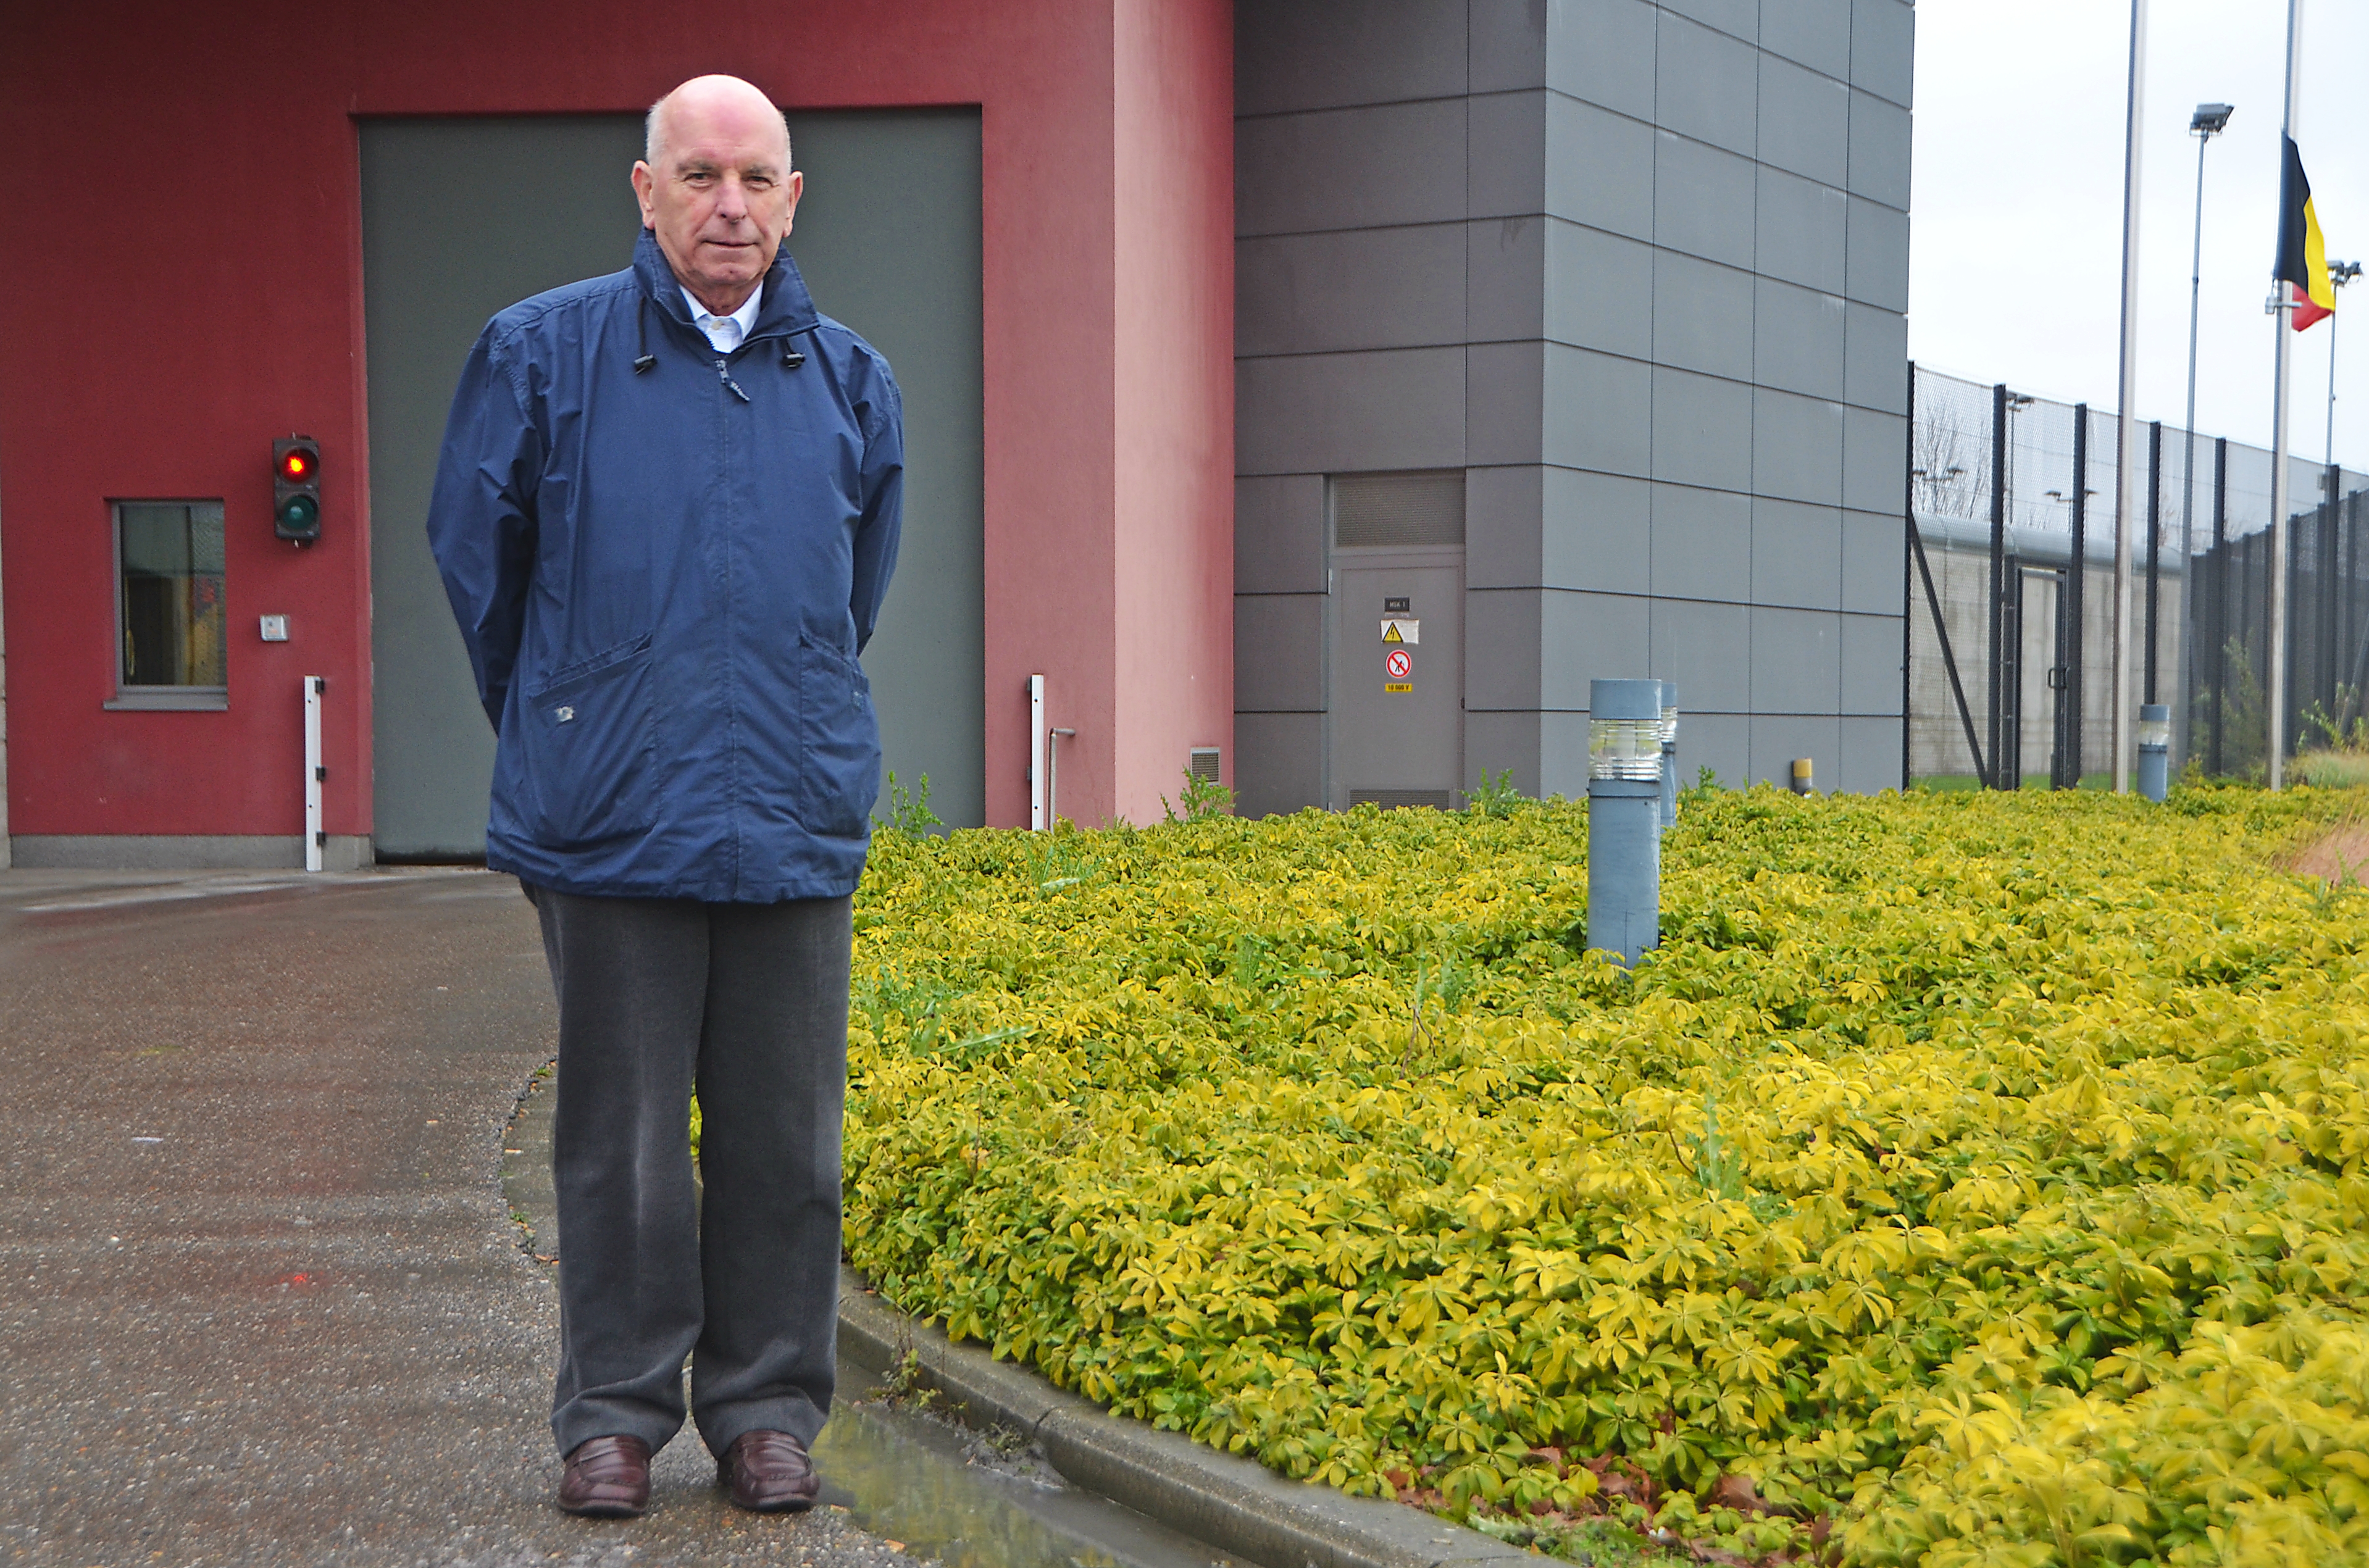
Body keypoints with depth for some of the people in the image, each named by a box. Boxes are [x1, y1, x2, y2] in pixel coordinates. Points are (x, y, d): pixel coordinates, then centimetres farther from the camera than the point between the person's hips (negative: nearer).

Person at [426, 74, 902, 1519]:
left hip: (795, 821, 2)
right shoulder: (543, 355, 1)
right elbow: (477, 557, 12)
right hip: (609, 822, -2)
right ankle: (613, 1414, 19)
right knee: (621, 1136, 5)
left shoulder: (853, 383, 9)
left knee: (784, 1138, 7)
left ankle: (768, 1411, 20)